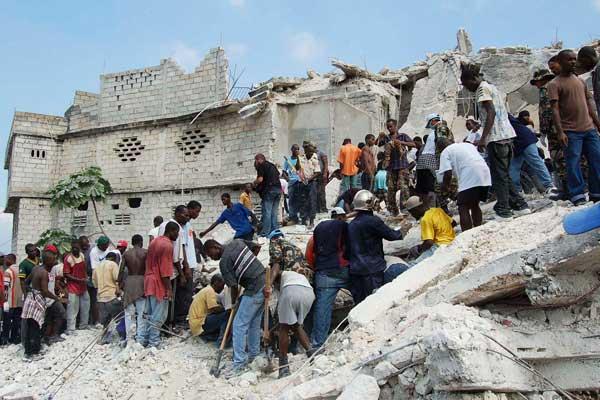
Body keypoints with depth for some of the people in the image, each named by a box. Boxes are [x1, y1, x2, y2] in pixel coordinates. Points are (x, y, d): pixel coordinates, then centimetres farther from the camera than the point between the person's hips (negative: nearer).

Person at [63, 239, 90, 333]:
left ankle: (83, 326, 34)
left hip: (83, 287, 7)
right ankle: (70, 329, 6)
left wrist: (86, 278, 8)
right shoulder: (68, 258, -16)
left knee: (85, 307, 18)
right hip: (73, 288, -7)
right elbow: (66, 275, -16)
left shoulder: (82, 255, 5)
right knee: (72, 310, -4)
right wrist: (79, 280, -21)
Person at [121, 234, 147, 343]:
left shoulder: (126, 254, 3)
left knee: (129, 311, 7)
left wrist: (120, 284, 8)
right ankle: (140, 335, 7)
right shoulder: (145, 252, -3)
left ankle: (129, 336, 7)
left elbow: (121, 270, 0)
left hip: (129, 281, 2)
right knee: (141, 311, 5)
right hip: (142, 281, -2)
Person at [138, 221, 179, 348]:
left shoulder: (155, 241, 12)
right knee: (158, 316, 1)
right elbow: (165, 271, -20)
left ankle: (141, 339, 19)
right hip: (159, 284, -9)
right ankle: (153, 343, 8)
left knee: (149, 314, 16)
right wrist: (169, 289, -17)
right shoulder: (167, 245, -17)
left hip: (149, 281, 9)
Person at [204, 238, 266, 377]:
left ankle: (239, 363, 0)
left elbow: (234, 286, -10)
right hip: (264, 282, 9)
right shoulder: (237, 242, 6)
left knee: (239, 324, -4)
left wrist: (234, 302, 8)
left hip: (254, 290, -9)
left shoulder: (224, 262, -14)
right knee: (254, 322, 19)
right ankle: (253, 354, 31)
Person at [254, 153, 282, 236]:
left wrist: (255, 183, 9)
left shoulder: (261, 166, 0)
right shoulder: (272, 165, 22)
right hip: (278, 189, 7)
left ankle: (265, 233, -6)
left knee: (267, 212, -5)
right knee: (275, 212, 10)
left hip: (269, 190, -7)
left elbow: (260, 179, -12)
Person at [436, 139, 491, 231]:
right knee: (475, 205, 21)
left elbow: (448, 174, -2)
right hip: (486, 176, 7)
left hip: (470, 179, -7)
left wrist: (444, 187, 14)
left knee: (463, 208, -1)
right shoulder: (467, 144, 30)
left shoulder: (445, 152, 9)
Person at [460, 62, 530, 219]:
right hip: (507, 134, 9)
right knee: (505, 174, 16)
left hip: (496, 137, -9)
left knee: (499, 176, -4)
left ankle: (503, 211, 0)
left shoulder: (483, 88, -6)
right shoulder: (492, 87, 22)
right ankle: (520, 205, 16)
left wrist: (483, 138, -20)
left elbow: (491, 112, -17)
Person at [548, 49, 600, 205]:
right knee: (573, 163, -4)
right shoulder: (555, 84, -3)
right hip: (571, 131, -6)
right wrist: (560, 132, -19)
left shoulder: (580, 81, 17)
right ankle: (577, 195, 5)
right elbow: (555, 109, -10)